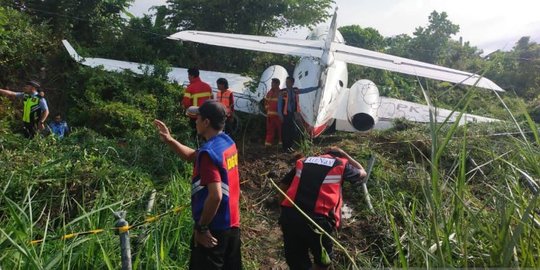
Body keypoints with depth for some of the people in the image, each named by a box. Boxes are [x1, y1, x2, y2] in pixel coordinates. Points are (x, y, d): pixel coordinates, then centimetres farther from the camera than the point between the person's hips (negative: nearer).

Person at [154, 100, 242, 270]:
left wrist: (201, 227, -18)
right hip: (232, 223, 9)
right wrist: (169, 140, 9)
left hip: (213, 229, -8)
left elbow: (215, 195, -29)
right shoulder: (228, 142, 5)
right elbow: (192, 156, 18)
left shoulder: (209, 152, -23)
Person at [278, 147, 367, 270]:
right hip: (317, 220, -3)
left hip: (289, 216, 3)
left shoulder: (303, 162, 19)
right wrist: (344, 154, 34)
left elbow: (282, 187, 17)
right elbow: (362, 173, 30)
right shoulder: (341, 164, 12)